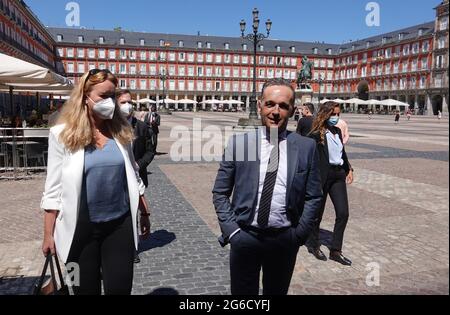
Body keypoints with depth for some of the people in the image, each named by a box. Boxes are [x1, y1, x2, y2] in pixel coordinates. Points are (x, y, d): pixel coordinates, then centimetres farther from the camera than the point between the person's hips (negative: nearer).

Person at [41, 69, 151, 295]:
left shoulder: (121, 131, 2)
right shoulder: (63, 134, -7)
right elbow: (54, 188, -4)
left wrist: (144, 213, 13)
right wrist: (48, 234, -3)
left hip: (120, 224, 2)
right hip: (81, 227, -2)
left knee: (120, 288, 8)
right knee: (85, 289, 15)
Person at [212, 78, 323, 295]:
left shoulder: (306, 147, -3)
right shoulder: (238, 143, -5)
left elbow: (313, 196, 3)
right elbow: (220, 192, 1)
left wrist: (300, 233, -2)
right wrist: (230, 228, -6)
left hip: (285, 239, 1)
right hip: (244, 236, -1)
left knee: (277, 291, 20)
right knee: (242, 291, 12)